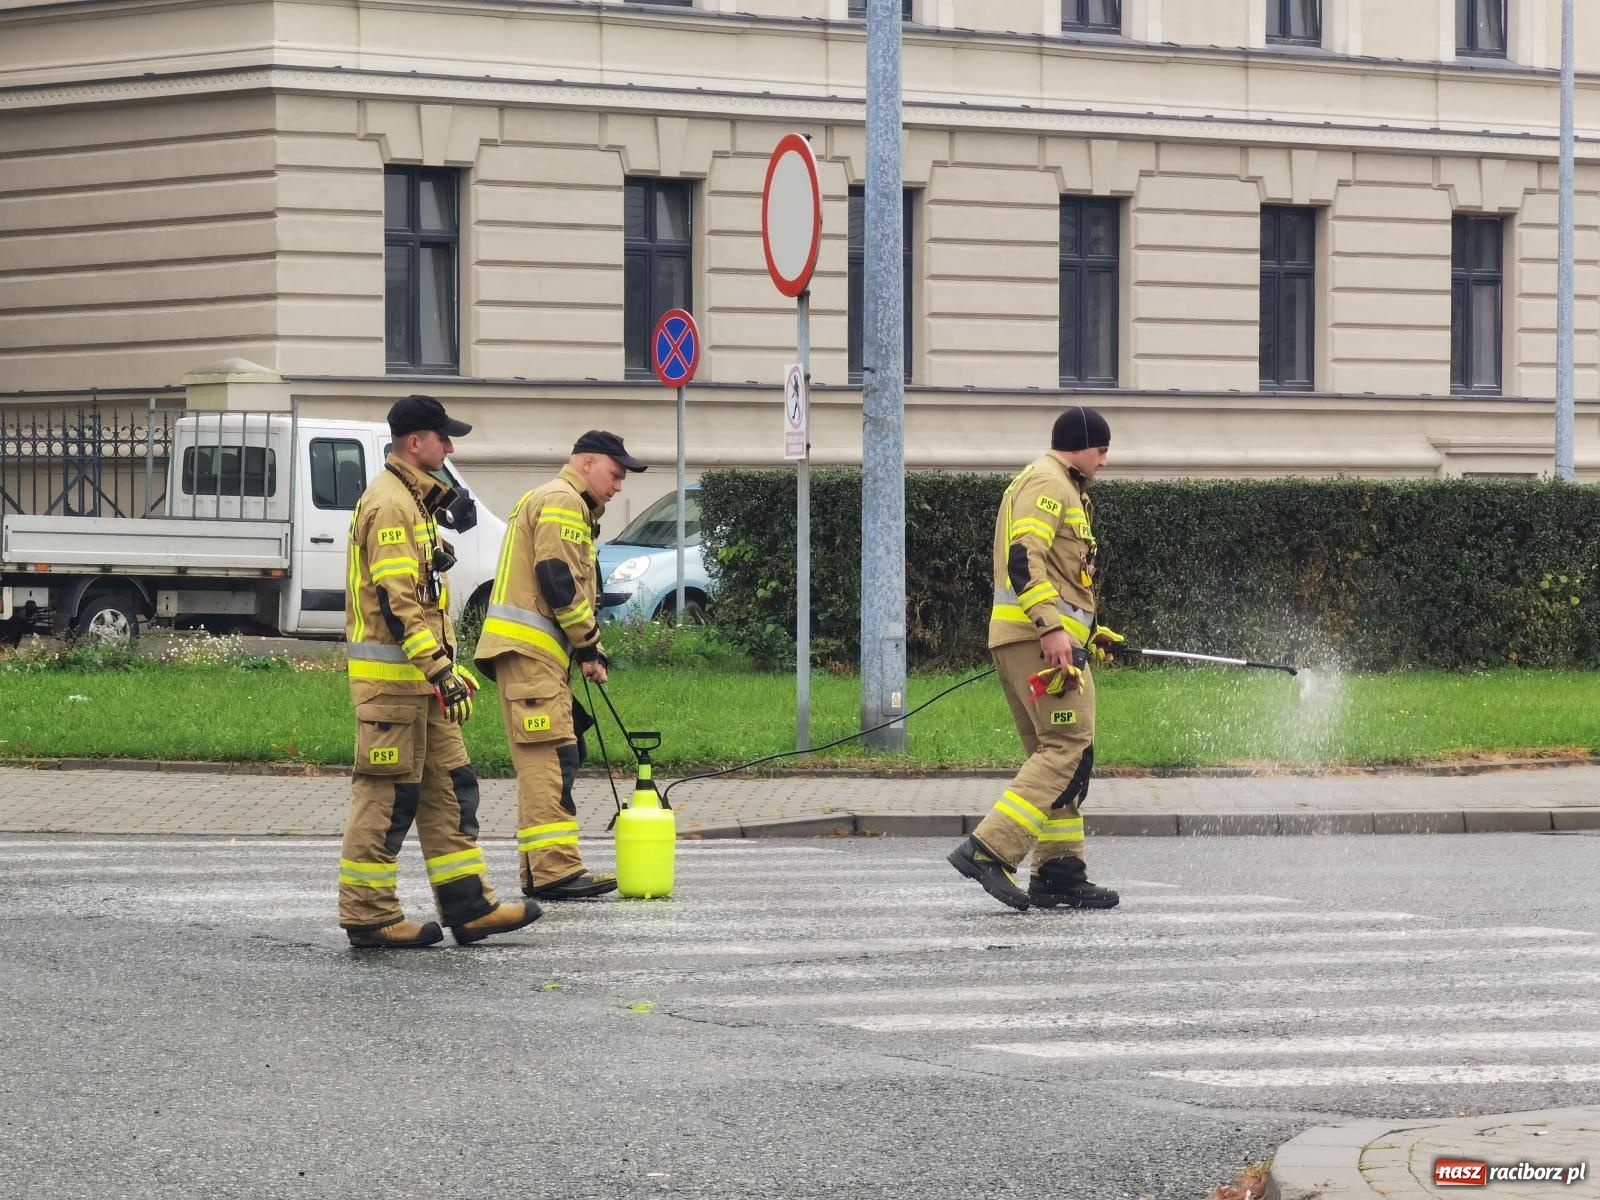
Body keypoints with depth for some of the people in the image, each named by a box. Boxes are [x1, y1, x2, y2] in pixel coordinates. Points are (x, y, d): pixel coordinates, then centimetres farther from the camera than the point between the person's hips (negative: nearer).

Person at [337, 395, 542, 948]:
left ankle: (468, 907, 12)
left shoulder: (414, 502, 18)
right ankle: (367, 917, -1)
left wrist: (447, 667, 24)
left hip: (420, 676, 11)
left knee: (450, 787, 10)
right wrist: (439, 671, -25)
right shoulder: (389, 505, -15)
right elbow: (395, 600, -23)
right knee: (386, 796, -6)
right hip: (391, 676, -11)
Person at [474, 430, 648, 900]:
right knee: (551, 758, -14)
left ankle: (538, 871, 12)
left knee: (541, 764, 11)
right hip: (529, 650, -11)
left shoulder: (567, 506, 27)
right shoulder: (563, 502, -7)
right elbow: (558, 581, -17)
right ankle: (557, 868, -19)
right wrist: (590, 647, -10)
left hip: (540, 654, 11)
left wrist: (588, 650, 18)